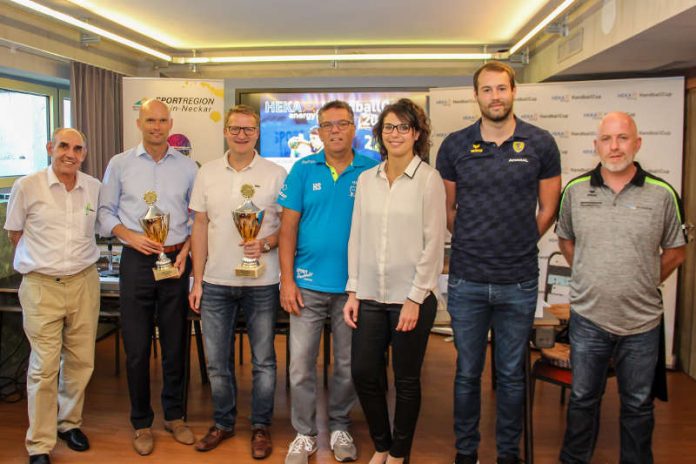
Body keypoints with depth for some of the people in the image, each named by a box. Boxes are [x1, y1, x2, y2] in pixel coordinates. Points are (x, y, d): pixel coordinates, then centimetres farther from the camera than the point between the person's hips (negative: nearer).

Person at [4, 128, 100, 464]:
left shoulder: (95, 188, 4)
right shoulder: (26, 187, -4)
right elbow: (14, 234, 7)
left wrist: (77, 255, 11)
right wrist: (46, 258, 4)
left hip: (84, 282, 3)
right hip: (41, 286, -3)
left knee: (80, 361, 11)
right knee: (44, 367, -1)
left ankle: (69, 422, 32)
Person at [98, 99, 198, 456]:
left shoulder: (187, 166, 5)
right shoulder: (119, 164, 4)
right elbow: (106, 212, 5)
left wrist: (186, 249, -6)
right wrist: (131, 236, -11)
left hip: (176, 261, 1)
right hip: (136, 262, -1)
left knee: (175, 345, 10)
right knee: (137, 348, 5)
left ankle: (174, 415, 27)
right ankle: (142, 423, 21)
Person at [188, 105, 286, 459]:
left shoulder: (275, 174, -2)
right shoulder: (207, 173, 5)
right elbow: (200, 227, 7)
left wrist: (265, 244, -19)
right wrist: (197, 281, 4)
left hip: (261, 283, -2)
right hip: (215, 283, 3)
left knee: (263, 360, 8)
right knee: (217, 362, 12)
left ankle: (261, 426, 26)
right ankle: (223, 422, 31)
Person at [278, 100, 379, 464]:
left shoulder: (371, 171, -1)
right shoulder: (303, 169, 1)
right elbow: (288, 226, 1)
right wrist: (287, 280, -5)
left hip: (353, 285, 0)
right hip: (308, 284, 0)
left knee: (348, 365, 13)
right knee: (300, 365, 4)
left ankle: (340, 428, 33)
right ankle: (304, 434, 22)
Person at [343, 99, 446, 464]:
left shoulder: (429, 179, -6)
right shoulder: (366, 179, 7)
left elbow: (433, 244, -8)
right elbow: (356, 238, 8)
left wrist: (415, 299, -11)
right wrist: (353, 291, 4)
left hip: (411, 298, -4)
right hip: (371, 296, 4)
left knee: (406, 380, 8)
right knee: (363, 372, 8)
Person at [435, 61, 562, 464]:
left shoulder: (540, 143, -1)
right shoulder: (455, 145, 1)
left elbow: (549, 208, 7)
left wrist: (519, 246, 7)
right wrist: (472, 245, 8)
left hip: (519, 282, 0)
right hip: (467, 280, 0)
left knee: (512, 374, 13)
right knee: (468, 373, 12)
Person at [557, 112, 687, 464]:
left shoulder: (662, 194, -5)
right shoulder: (576, 190, -1)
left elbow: (676, 250, 5)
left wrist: (645, 284, 1)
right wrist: (588, 277, 5)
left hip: (642, 321, -1)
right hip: (588, 318, 1)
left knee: (638, 406, 16)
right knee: (583, 399, 17)